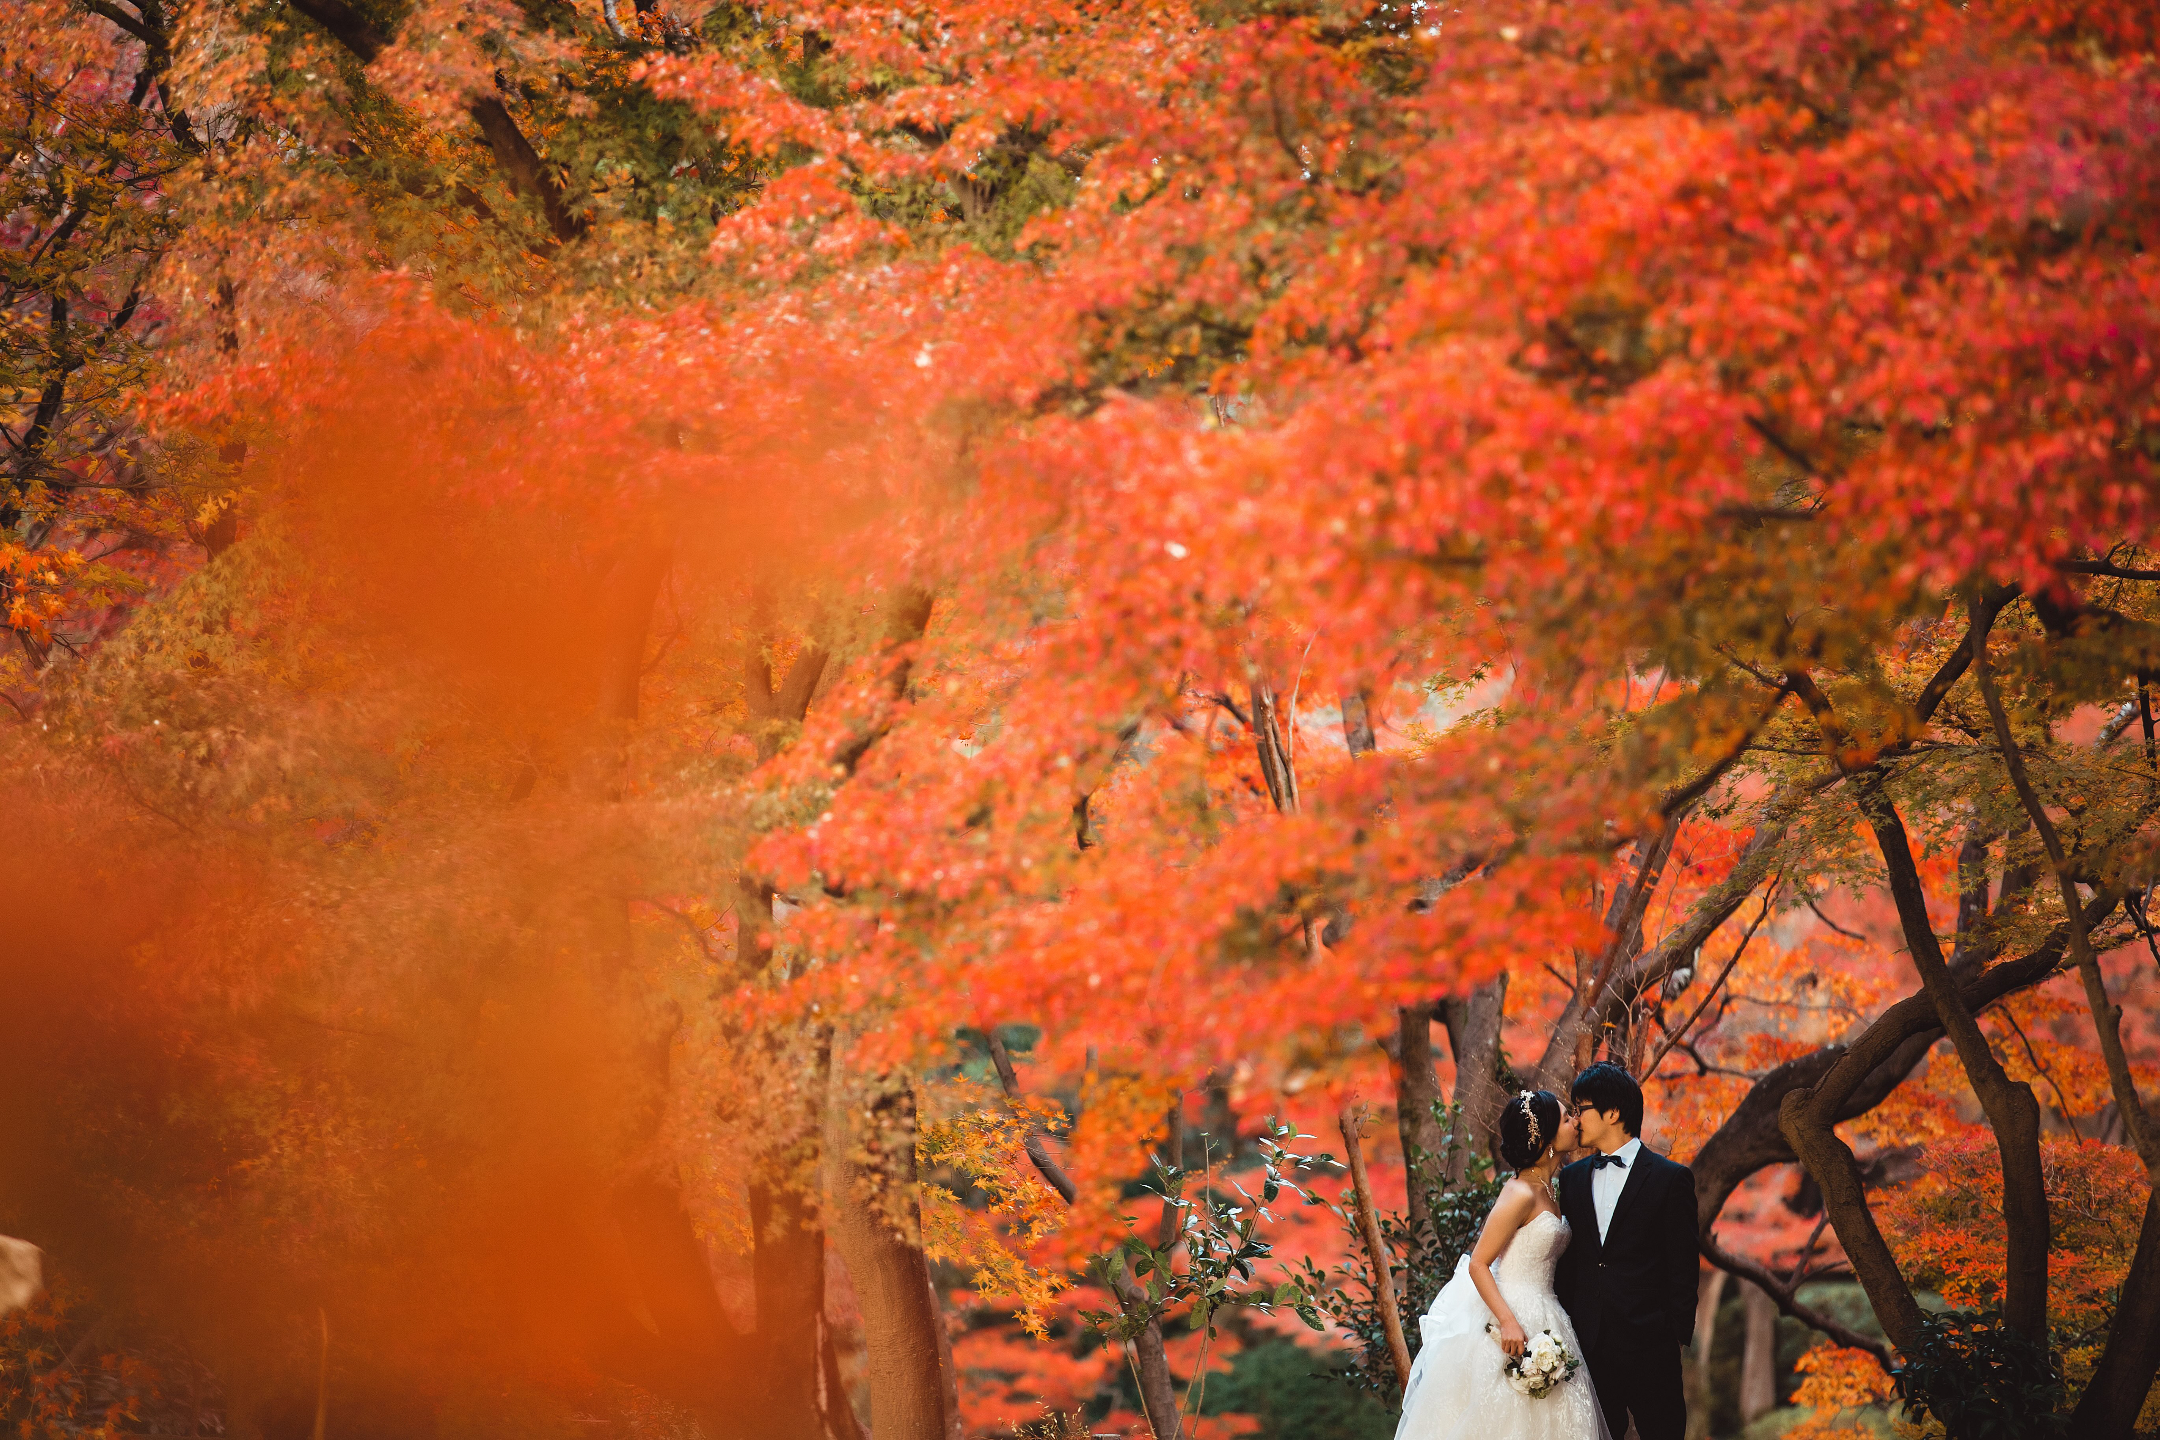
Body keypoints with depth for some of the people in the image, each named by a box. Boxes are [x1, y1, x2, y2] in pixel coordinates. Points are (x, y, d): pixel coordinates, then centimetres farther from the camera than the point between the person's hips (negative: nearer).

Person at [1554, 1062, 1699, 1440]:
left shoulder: (1671, 1178, -2)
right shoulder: (1572, 1178, 12)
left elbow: (1683, 1267, -3)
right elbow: (1567, 1259, 14)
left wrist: (1678, 1336, -8)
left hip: (1649, 1346, -4)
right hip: (1589, 1344, 4)